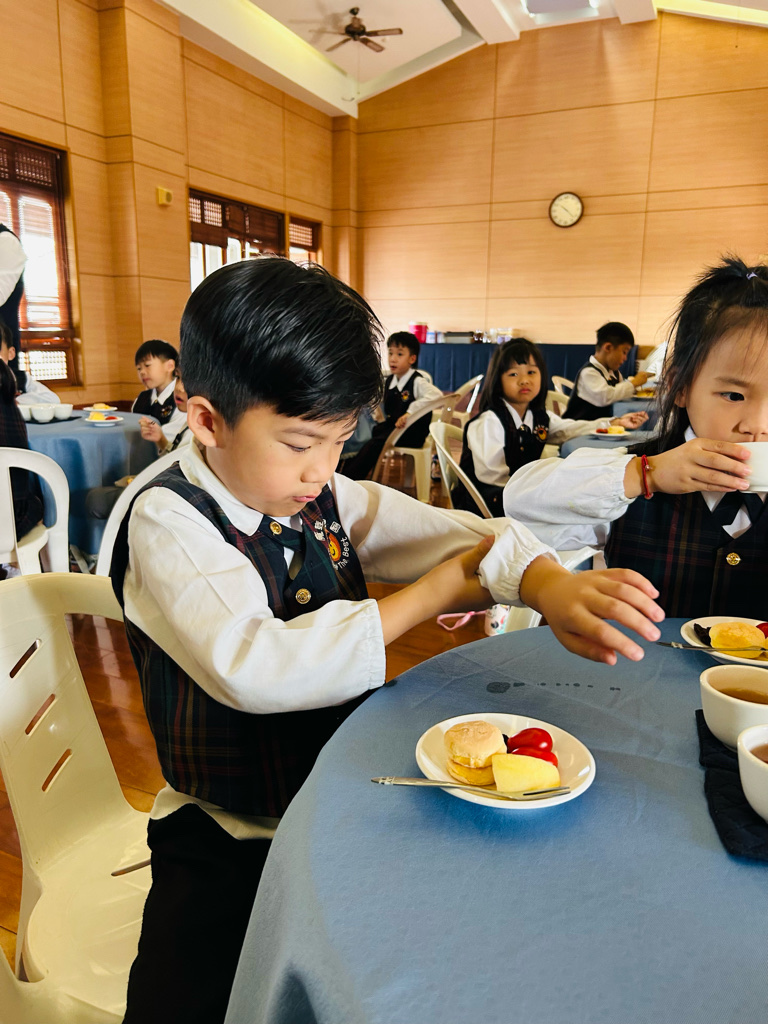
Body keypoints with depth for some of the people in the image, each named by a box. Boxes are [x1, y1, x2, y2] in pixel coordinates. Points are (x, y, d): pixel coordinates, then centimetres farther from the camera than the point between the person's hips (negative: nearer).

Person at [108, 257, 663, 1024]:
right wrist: (434, 592, -22)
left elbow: (464, 536, -2)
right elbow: (255, 670, -32)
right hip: (231, 844, -4)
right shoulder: (167, 522, -16)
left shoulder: (324, 496, 0)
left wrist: (551, 584, -25)